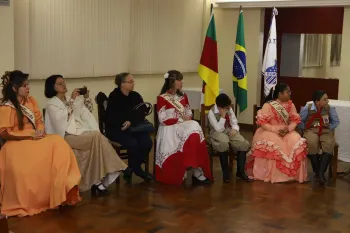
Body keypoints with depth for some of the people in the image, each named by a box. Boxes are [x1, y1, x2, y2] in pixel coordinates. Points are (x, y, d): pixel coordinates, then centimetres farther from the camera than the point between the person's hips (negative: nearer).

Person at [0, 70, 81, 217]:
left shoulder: (31, 101, 12)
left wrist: (40, 130, -9)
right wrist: (29, 135, -16)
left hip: (35, 138, 6)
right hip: (17, 143, -6)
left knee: (59, 144, -23)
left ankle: (63, 191, -23)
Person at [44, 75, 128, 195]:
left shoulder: (71, 99, 21)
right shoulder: (51, 104, 2)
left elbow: (88, 110, 23)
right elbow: (61, 118, -15)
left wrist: (86, 97, 6)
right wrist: (72, 100, -15)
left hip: (81, 132, 6)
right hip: (66, 136, -6)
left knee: (98, 136, -27)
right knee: (96, 137, -29)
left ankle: (97, 180, -26)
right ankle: (98, 180, -25)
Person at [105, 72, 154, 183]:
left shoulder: (136, 96, 7)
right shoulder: (114, 97, -6)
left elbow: (141, 115, 0)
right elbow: (111, 118, -13)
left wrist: (131, 122, -22)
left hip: (133, 128, 5)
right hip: (115, 129, -5)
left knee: (147, 142, -22)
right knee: (132, 143, -31)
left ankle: (131, 170, -5)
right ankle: (137, 170, -7)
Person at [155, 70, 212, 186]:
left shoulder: (183, 97, 17)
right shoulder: (162, 98, -4)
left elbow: (189, 113, 18)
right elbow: (164, 120, -10)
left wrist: (188, 118, -5)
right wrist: (180, 119, -13)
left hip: (185, 125, 6)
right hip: (170, 128, -6)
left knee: (195, 129, -30)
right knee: (192, 137, -33)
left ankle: (192, 169, -28)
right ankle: (196, 171, -26)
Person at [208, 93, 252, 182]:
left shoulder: (229, 109, 3)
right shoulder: (212, 112, -14)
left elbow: (234, 123, 7)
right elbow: (219, 129, -20)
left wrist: (234, 129, -16)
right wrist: (223, 116, -26)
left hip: (229, 131, 6)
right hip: (217, 133, -5)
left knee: (244, 144, -21)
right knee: (224, 144, -41)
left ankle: (240, 171, -10)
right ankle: (225, 172, -23)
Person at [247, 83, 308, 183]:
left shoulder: (290, 105, 8)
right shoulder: (268, 105, -8)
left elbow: (295, 120, 6)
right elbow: (262, 122, -12)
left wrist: (288, 129, -15)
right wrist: (276, 130, -23)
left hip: (287, 132, 4)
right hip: (270, 131, -4)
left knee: (298, 143, -25)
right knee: (272, 144, -36)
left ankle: (292, 174, -15)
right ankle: (268, 175, -23)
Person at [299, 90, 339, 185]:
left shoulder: (330, 108, -2)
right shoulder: (307, 108, -6)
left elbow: (336, 121, 11)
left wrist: (329, 129, 0)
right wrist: (306, 130, 0)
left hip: (326, 131, 2)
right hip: (311, 130, -2)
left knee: (329, 145, -33)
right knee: (311, 143, -37)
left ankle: (321, 173, -29)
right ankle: (316, 171, -21)